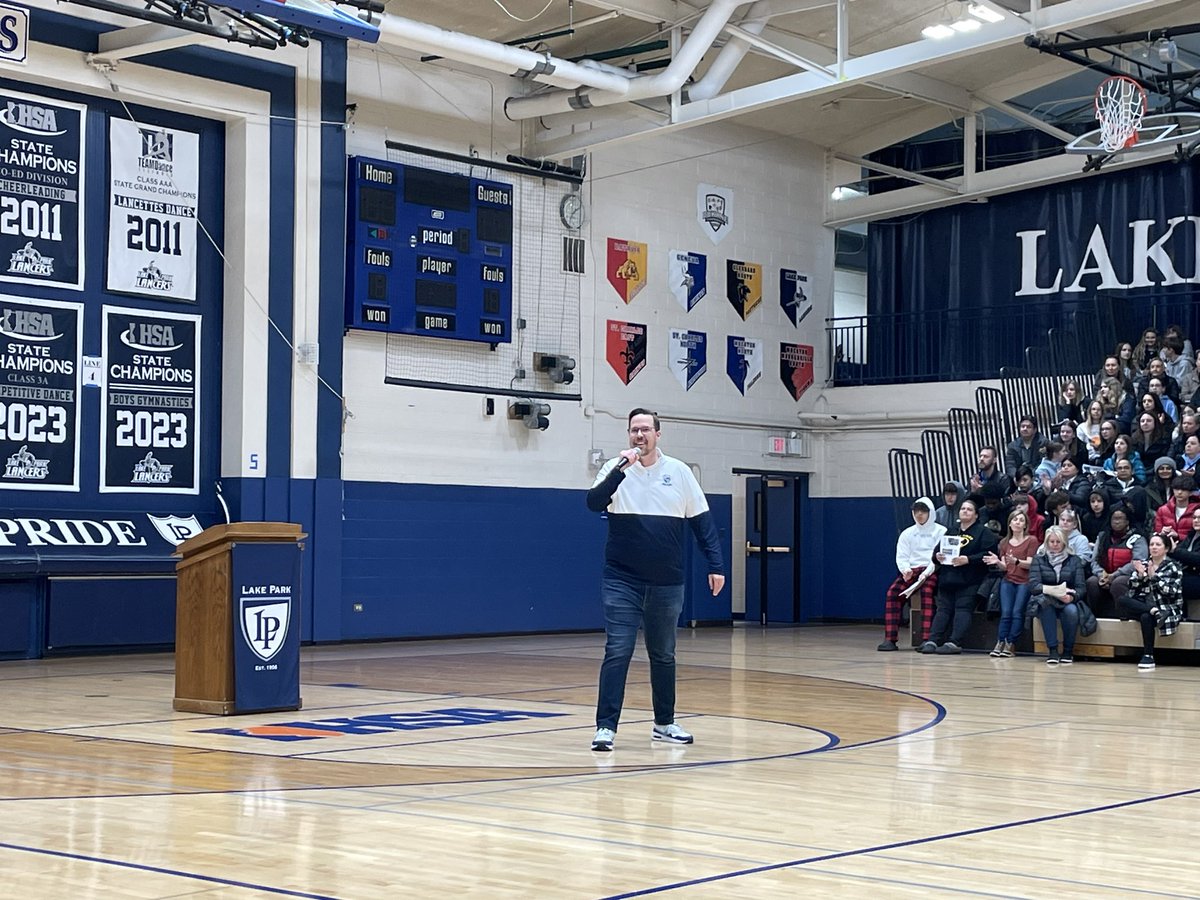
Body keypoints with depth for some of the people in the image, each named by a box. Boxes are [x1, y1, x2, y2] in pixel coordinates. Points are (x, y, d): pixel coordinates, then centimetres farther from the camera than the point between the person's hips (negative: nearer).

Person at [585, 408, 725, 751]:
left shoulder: (679, 472, 3)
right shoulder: (616, 469, -1)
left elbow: (702, 520, 5)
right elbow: (594, 502, -17)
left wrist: (716, 565, -1)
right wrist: (621, 469, -27)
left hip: (666, 582, 2)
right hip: (621, 580, -2)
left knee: (663, 655, 13)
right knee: (617, 652, -8)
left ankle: (664, 724, 25)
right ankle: (606, 727, -7)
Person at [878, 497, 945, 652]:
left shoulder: (940, 532, 7)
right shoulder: (907, 533, 19)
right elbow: (901, 556, 11)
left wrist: (926, 573, -19)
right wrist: (905, 570, -11)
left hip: (932, 571, -4)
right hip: (911, 570, 4)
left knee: (927, 590, -36)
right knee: (893, 592, -24)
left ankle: (926, 638, -40)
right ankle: (890, 638, -27)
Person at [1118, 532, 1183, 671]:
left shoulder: (1173, 567, 1)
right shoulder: (1143, 564, 12)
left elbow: (1171, 592, -11)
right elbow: (1132, 588, 5)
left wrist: (1154, 576, -18)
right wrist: (1140, 575, -14)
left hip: (1166, 608, -4)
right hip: (1142, 605, 4)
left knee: (1146, 617, -36)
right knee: (1122, 601, -23)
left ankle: (1148, 657, -29)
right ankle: (1154, 611, -32)